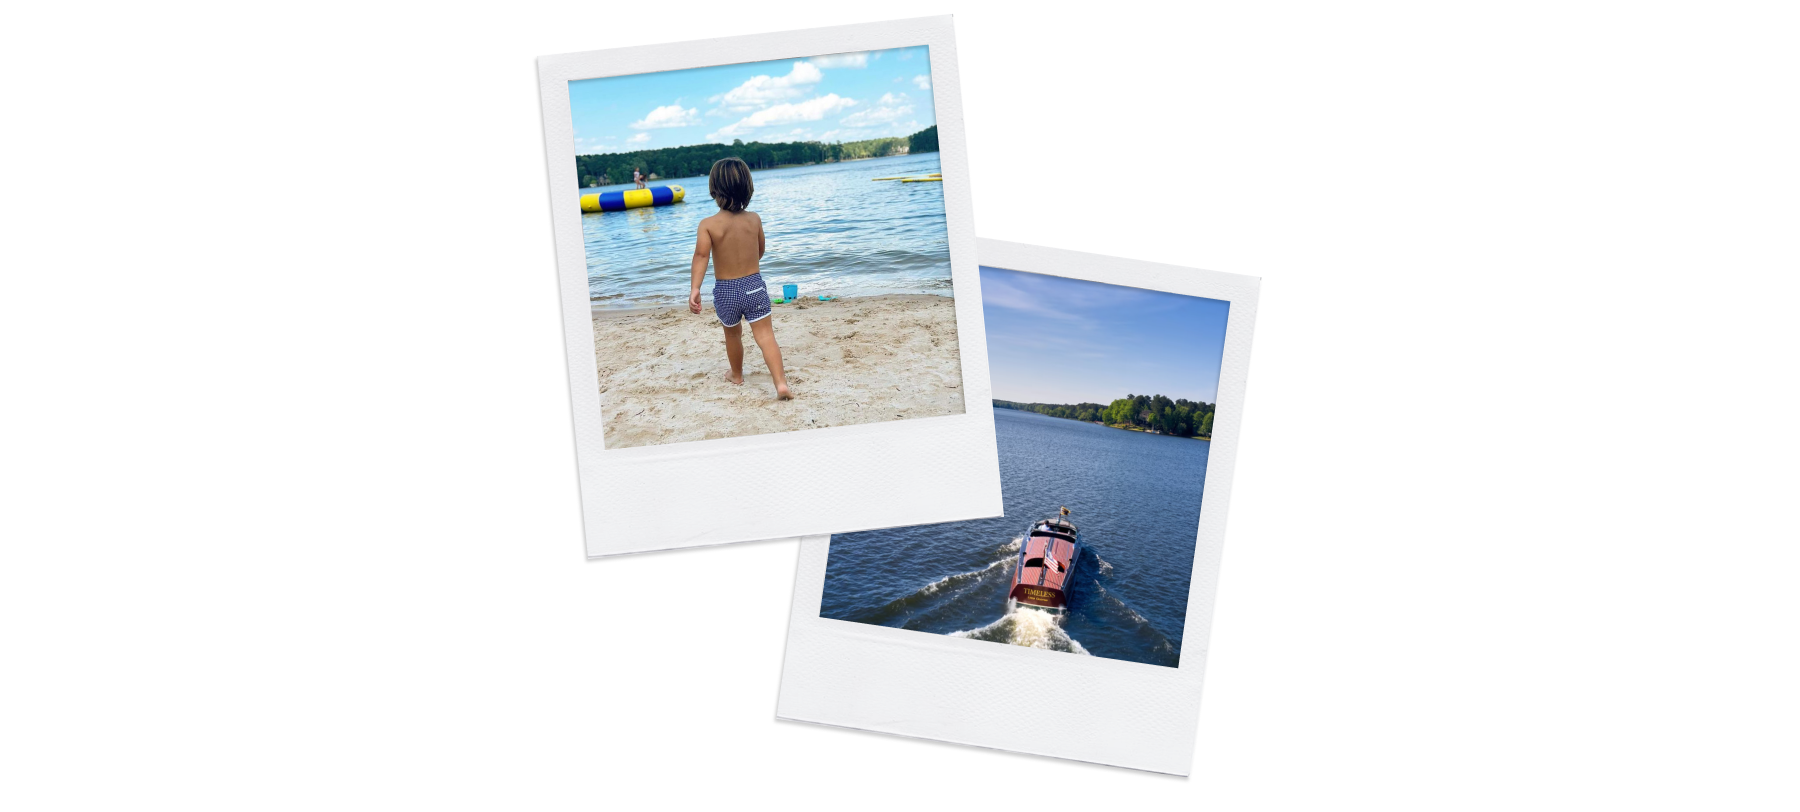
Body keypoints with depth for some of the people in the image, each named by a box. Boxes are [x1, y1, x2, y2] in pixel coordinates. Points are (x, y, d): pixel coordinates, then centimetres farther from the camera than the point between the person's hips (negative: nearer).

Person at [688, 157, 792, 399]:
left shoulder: (709, 224, -12)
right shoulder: (754, 219, -1)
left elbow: (701, 255, -25)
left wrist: (694, 288, -29)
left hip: (725, 290, 0)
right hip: (755, 287, 0)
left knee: (733, 334, 23)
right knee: (765, 336, -5)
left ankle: (737, 375, 44)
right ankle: (781, 383, -19)